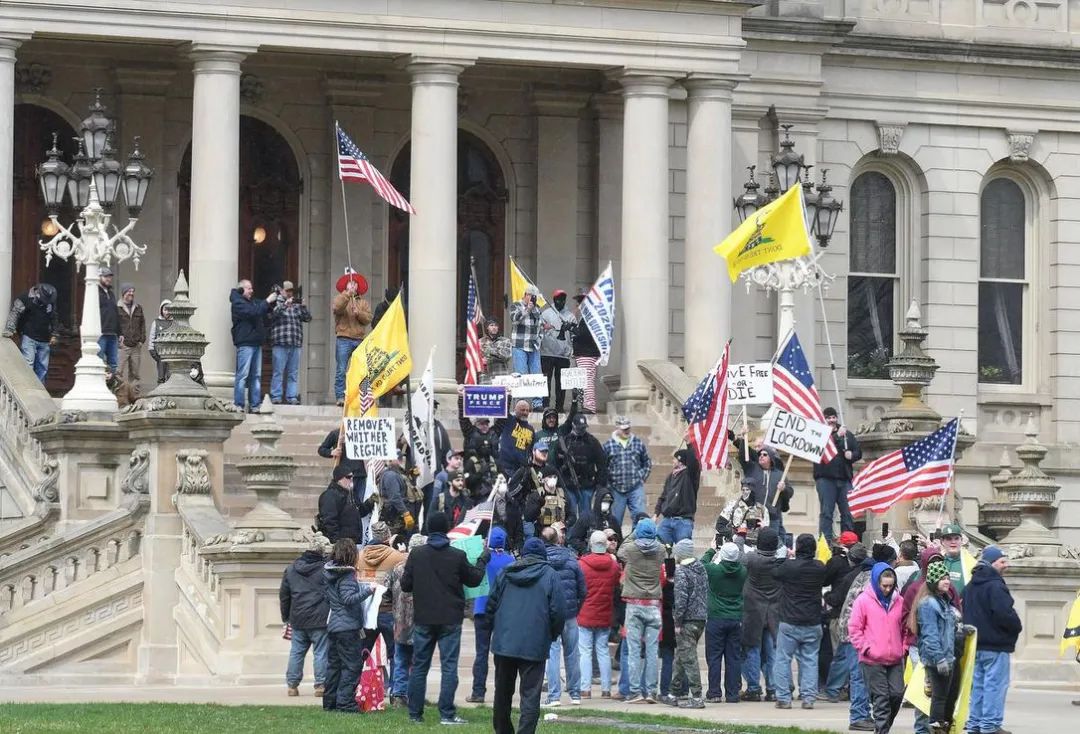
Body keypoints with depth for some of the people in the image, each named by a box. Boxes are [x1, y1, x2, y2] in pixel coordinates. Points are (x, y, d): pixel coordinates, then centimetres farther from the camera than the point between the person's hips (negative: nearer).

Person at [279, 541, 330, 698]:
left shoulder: (291, 569, 10)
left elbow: (283, 595, 15)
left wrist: (286, 618, 22)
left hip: (298, 620, 4)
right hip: (319, 619, -4)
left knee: (296, 652, 10)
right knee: (321, 652, 0)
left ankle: (292, 685, 11)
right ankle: (321, 685, -3)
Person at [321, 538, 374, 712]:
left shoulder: (328, 573, 10)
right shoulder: (346, 575, -15)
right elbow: (349, 599, -22)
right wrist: (368, 591, -21)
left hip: (333, 625, 9)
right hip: (348, 626, -9)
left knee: (334, 664, 14)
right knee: (351, 665, -5)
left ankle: (329, 701, 17)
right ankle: (345, 702, -8)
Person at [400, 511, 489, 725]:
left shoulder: (416, 555, -3)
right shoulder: (457, 556, -9)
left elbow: (405, 585, 2)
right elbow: (474, 579, 5)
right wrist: (484, 559, 20)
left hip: (423, 619, 2)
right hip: (450, 619, -2)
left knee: (419, 666, 9)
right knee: (449, 666, 0)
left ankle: (415, 713, 10)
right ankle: (447, 713, -6)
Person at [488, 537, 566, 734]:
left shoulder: (506, 573, 6)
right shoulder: (549, 575, -3)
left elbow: (491, 605, 8)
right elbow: (558, 611, -7)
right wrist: (553, 635, 10)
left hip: (504, 642, 4)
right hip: (534, 646, -4)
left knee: (502, 693, 16)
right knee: (530, 695, -4)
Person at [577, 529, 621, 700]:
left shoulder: (582, 564, -12)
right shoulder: (613, 565, -2)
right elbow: (619, 585, 10)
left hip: (585, 614, -3)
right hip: (605, 616, 3)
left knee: (585, 652, 1)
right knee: (603, 651, 10)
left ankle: (585, 689, -3)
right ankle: (606, 689, 10)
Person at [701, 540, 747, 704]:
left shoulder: (714, 570, -13)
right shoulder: (742, 571, -6)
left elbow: (702, 564, 7)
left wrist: (712, 550, 21)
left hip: (716, 619, -3)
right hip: (736, 620, 3)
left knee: (714, 657, 3)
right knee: (734, 658, 6)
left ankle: (714, 693, 2)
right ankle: (733, 693, 7)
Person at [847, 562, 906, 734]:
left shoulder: (898, 601, 8)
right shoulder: (864, 601, -4)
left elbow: (904, 627, 18)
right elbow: (854, 629, -2)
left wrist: (904, 647, 6)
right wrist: (866, 648, -9)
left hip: (895, 659, 4)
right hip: (873, 661, -4)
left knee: (897, 694, 2)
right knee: (881, 698, -3)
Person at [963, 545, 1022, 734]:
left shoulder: (970, 586, 14)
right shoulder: (995, 586, -17)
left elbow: (965, 612, 18)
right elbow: (1004, 614, -23)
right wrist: (1017, 627, -6)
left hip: (975, 643, 9)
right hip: (996, 645, -9)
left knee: (978, 684, 14)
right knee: (995, 684, -5)